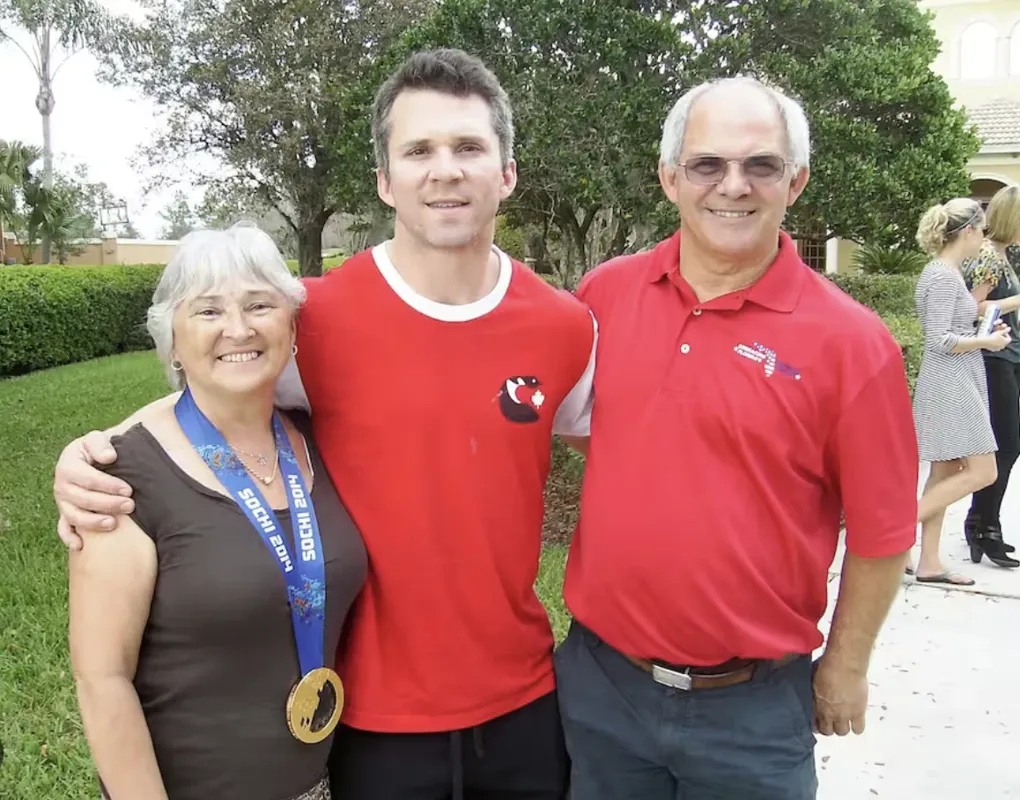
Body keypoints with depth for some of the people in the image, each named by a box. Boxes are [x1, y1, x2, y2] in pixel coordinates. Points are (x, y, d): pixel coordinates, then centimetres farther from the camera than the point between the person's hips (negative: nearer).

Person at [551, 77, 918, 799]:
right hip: (598, 677, 3)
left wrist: (845, 668, 3)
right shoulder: (602, 294, -4)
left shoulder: (850, 341, -12)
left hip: (751, 707, -2)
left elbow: (881, 529, -4)